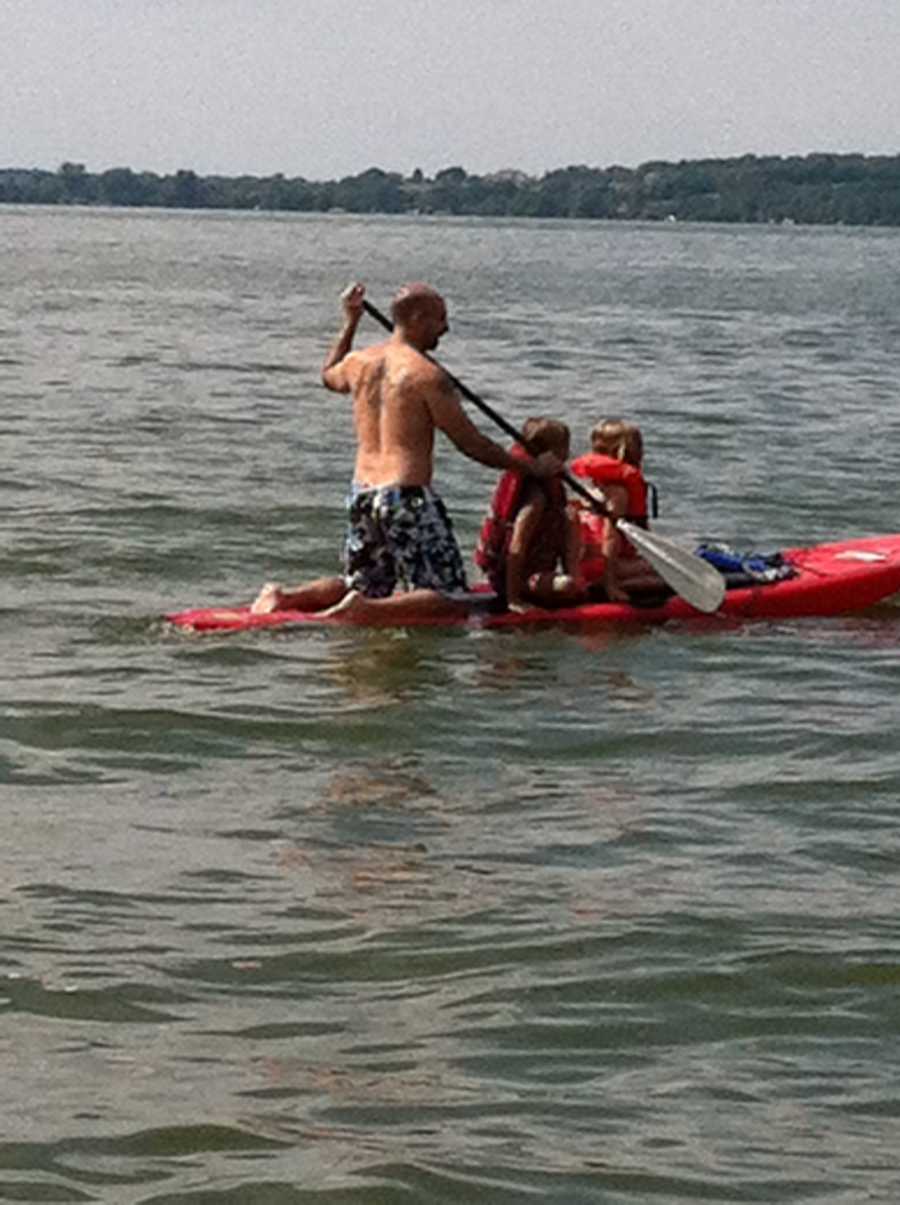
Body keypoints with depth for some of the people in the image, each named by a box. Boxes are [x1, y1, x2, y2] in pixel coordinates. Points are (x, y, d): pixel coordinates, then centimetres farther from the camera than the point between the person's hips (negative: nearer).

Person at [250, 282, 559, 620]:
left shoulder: (359, 363, 8)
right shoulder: (428, 375, -11)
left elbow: (329, 376, 35)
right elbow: (473, 445, -8)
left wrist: (350, 323, 44)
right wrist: (532, 468, 3)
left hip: (361, 497, 8)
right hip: (407, 497, -8)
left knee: (362, 587, 25)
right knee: (452, 602, -4)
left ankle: (283, 598, 3)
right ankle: (365, 610, -23)